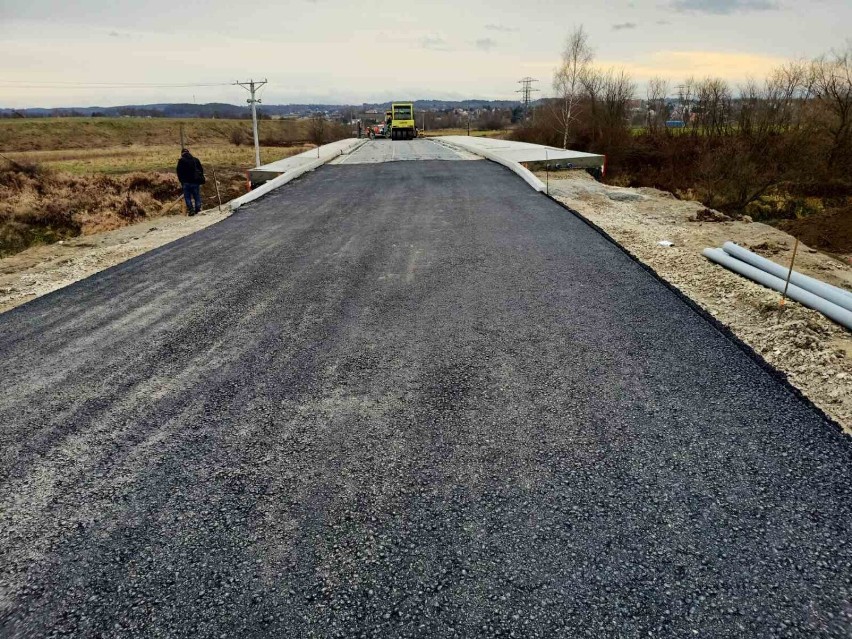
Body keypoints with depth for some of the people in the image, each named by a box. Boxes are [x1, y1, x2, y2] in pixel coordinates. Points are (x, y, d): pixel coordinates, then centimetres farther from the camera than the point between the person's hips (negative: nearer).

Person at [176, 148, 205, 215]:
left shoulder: (181, 161, -3)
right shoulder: (196, 159, 6)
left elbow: (179, 173, -2)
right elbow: (201, 170, 8)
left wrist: (182, 181, 8)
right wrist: (201, 179, 15)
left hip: (186, 182, -3)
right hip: (196, 181, 3)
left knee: (187, 197, 4)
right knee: (197, 196, 11)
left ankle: (191, 210, -4)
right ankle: (198, 209, 12)